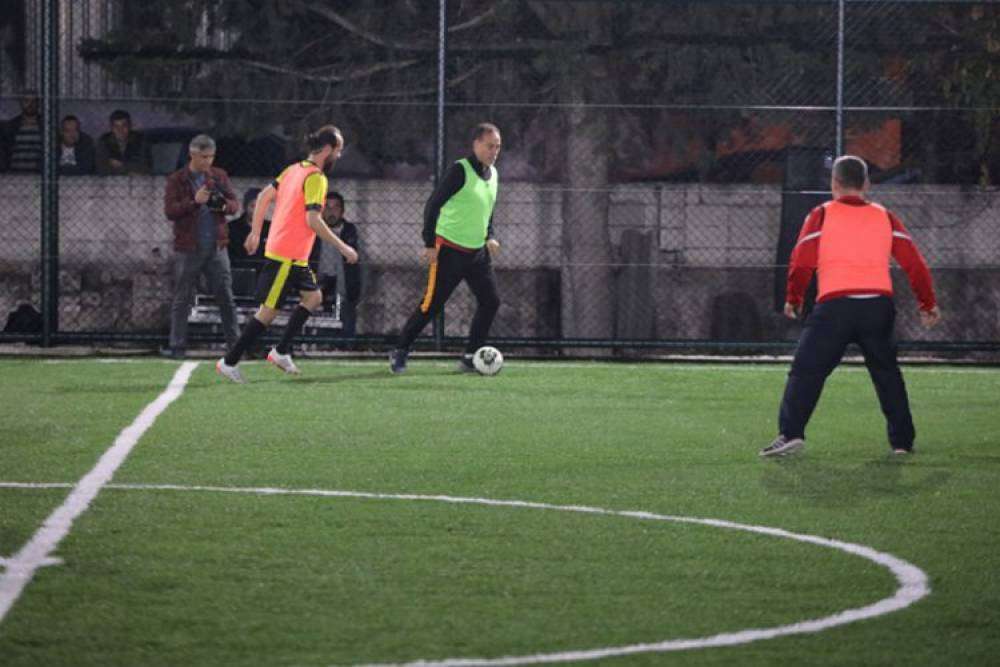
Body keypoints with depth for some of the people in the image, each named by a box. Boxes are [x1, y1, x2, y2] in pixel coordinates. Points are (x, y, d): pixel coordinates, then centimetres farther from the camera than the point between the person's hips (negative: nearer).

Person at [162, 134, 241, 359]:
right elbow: (170, 211, -10)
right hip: (188, 248, -3)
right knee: (182, 299, 1)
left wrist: (224, 206, -13)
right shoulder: (176, 180, -1)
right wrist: (194, 201, -22)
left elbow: (234, 203, 10)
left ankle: (235, 342, 10)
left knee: (226, 297, 5)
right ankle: (177, 346, 5)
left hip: (217, 246, 3)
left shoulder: (219, 176, 9)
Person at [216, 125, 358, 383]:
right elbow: (313, 220, -23)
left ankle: (281, 351, 12)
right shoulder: (315, 177, -16)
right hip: (287, 255, -9)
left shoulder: (293, 170, 11)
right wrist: (342, 247, -18)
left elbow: (264, 196, 14)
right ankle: (229, 362, -2)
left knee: (313, 297, 14)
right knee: (269, 311, -5)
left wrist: (255, 232, 19)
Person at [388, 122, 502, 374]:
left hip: (477, 251, 8)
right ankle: (400, 352, 10)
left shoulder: (493, 174, 9)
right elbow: (433, 205, -17)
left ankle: (470, 359, 7)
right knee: (431, 305, -5)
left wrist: (489, 237, 9)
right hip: (449, 250, -8)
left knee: (491, 301, 0)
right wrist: (429, 244, -19)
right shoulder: (460, 170, -15)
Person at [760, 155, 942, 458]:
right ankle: (902, 441, 17)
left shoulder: (822, 215, 5)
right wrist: (928, 304, 19)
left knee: (806, 371, -2)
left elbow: (802, 262, -2)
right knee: (887, 373, 18)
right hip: (879, 305, 3)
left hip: (835, 305, -3)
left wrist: (793, 299, 13)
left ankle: (790, 433, -16)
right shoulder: (884, 217, 14)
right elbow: (914, 262, 11)